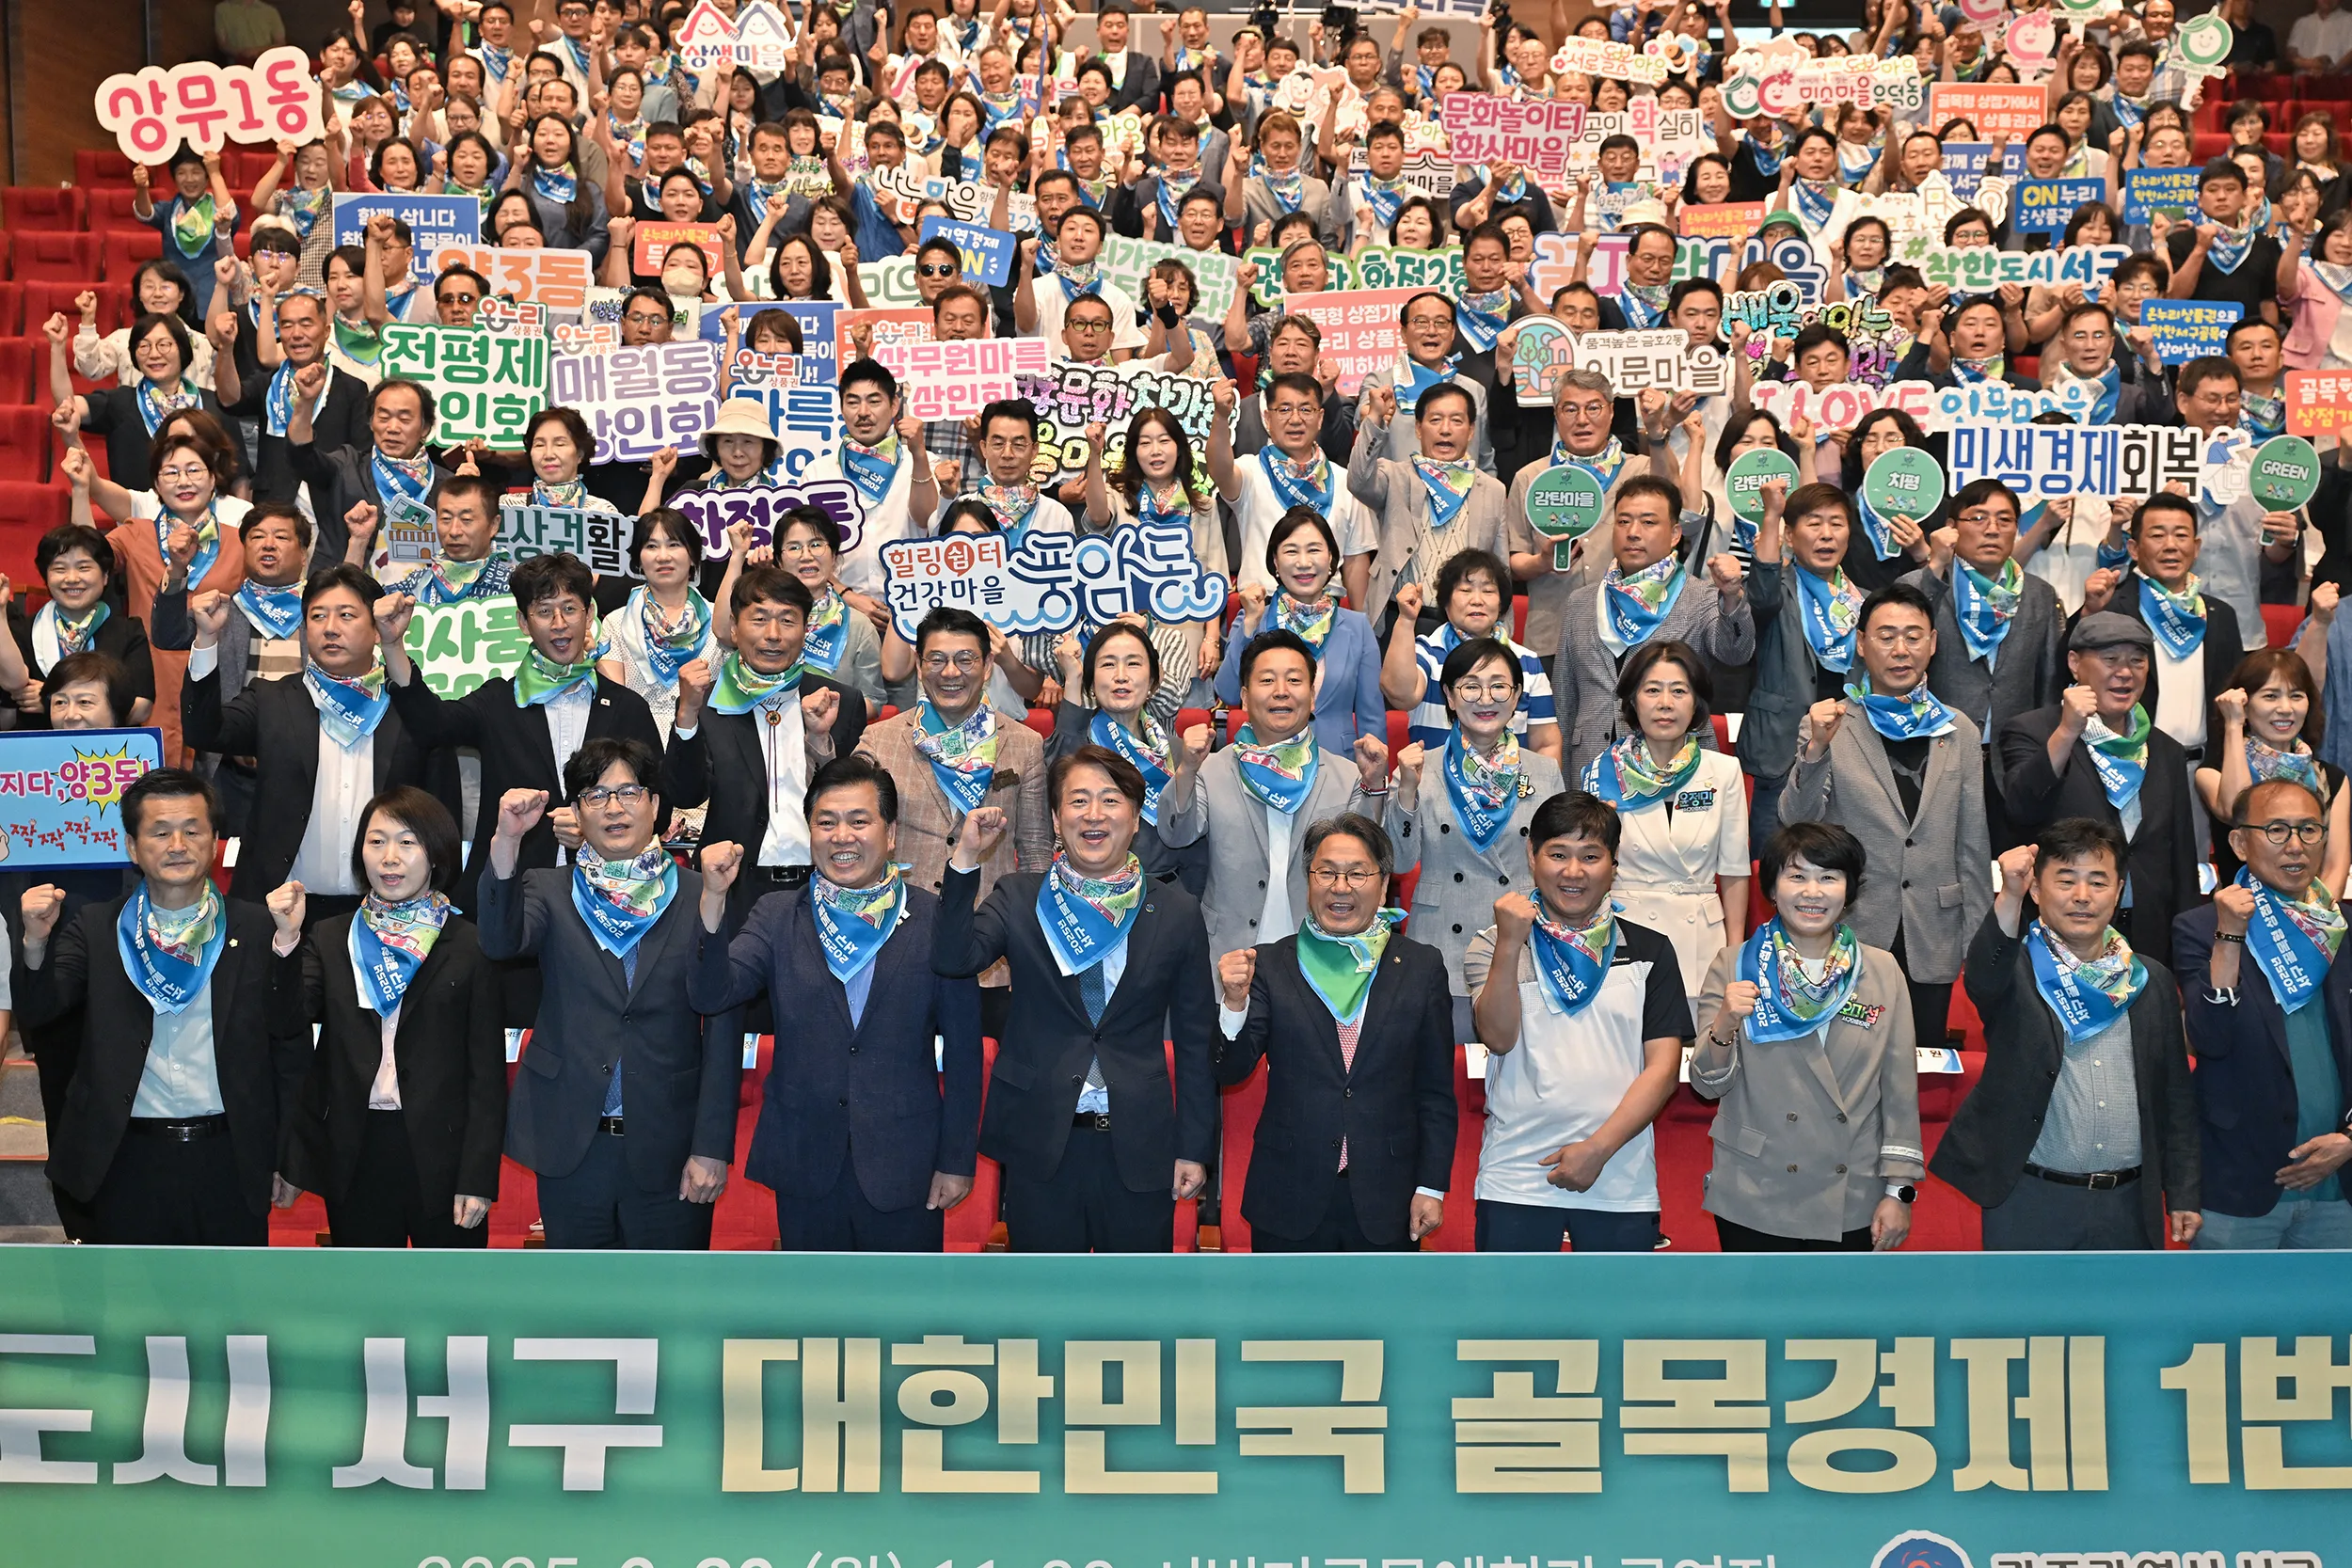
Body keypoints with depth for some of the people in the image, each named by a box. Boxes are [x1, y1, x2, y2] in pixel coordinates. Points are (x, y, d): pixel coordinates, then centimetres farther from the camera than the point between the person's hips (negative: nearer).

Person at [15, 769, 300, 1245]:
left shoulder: (259, 929, -1)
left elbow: (290, 1046, 1)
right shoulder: (95, 929, 3)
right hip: (128, 1159, 1)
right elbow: (36, 1011, -9)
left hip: (231, 1159, 0)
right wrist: (35, 942, -28)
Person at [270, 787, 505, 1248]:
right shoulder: (329, 939, 8)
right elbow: (289, 1021, -5)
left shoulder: (469, 945, -2)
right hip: (354, 1154, 3)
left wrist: (479, 1176, -8)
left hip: (442, 1153, -2)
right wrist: (287, 939, -18)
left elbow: (488, 1068, -4)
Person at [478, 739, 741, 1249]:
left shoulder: (699, 897, 1)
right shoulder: (550, 892, 5)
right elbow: (501, 942, -18)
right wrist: (507, 841, -32)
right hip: (571, 1147, 1)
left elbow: (723, 1029, -2)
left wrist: (712, 1148, -7)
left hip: (668, 1149, -1)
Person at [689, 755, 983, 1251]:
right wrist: (714, 900, -26)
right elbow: (711, 996, -12)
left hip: (904, 1171, -1)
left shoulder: (936, 921, -3)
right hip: (804, 1169, 2)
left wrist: (957, 1160, -2)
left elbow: (963, 1051, -1)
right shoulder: (777, 918, 2)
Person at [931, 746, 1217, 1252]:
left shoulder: (1176, 912, 3)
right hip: (1039, 1143, 0)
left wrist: (1194, 1148, 3)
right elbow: (953, 958, -15)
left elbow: (1195, 1040, 5)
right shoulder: (1017, 899, 3)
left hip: (1138, 1149, 0)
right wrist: (966, 861, -21)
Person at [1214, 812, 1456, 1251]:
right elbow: (1231, 1070, -4)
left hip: (1386, 1202, 1)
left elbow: (1437, 1092, 5)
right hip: (1289, 1202, 0)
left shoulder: (1422, 966, 4)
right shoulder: (1270, 964, 2)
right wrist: (1235, 1003, -22)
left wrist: (1432, 1187, 1)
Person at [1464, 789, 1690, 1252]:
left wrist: (1598, 1148, -8)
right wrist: (1510, 944, -17)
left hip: (1620, 1183, 1)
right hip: (1515, 1180, -1)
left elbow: (1663, 1067, 1)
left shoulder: (1649, 951, 7)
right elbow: (1500, 1037, -9)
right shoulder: (1494, 945, 6)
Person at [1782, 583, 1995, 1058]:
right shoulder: (1828, 725, -1)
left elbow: (1974, 846, 11)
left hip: (1933, 946, 3)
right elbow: (1796, 825, -10)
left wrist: (1978, 945, 9)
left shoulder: (1959, 732, 8)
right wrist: (1817, 750, -24)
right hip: (1851, 938, -3)